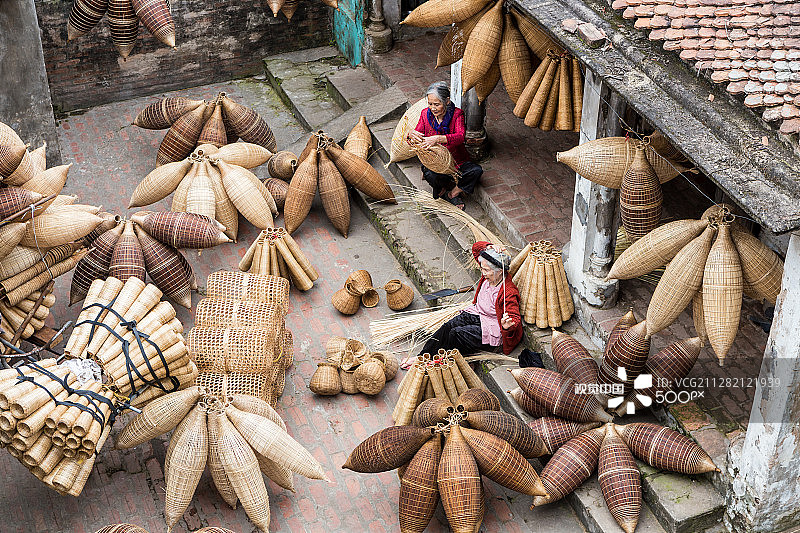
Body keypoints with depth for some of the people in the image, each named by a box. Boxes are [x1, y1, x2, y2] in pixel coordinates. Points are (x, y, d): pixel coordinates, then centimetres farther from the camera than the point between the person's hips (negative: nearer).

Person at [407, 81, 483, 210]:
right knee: (430, 175, -34)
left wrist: (438, 138, -46)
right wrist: (411, 134, -32)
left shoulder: (456, 114, -11)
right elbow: (418, 133, -4)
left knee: (476, 170, -28)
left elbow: (460, 136, -28)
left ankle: (452, 193, -6)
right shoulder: (426, 114, -1)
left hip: (457, 161, 0)